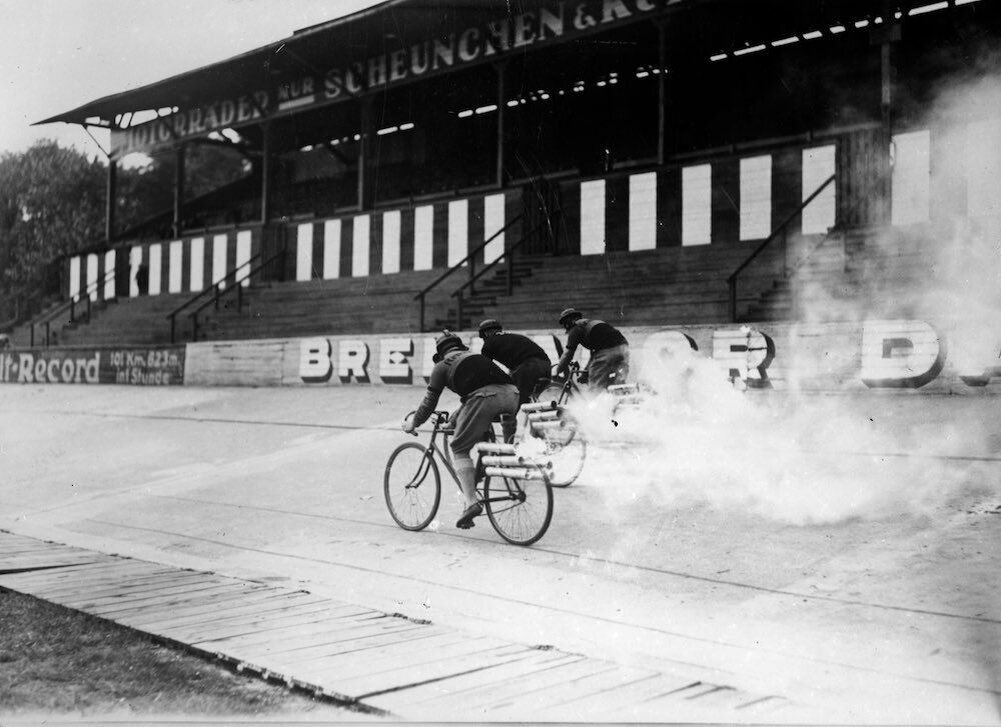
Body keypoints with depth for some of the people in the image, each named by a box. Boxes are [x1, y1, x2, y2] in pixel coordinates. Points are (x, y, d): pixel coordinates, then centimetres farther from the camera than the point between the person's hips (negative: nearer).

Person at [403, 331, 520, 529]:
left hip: (484, 398, -5)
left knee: (459, 449, 6)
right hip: (510, 394, 5)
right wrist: (456, 417, 61)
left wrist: (413, 423, 37)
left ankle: (471, 501, -8)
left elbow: (430, 401, 21)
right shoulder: (479, 357, 39)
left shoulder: (442, 366, 23)